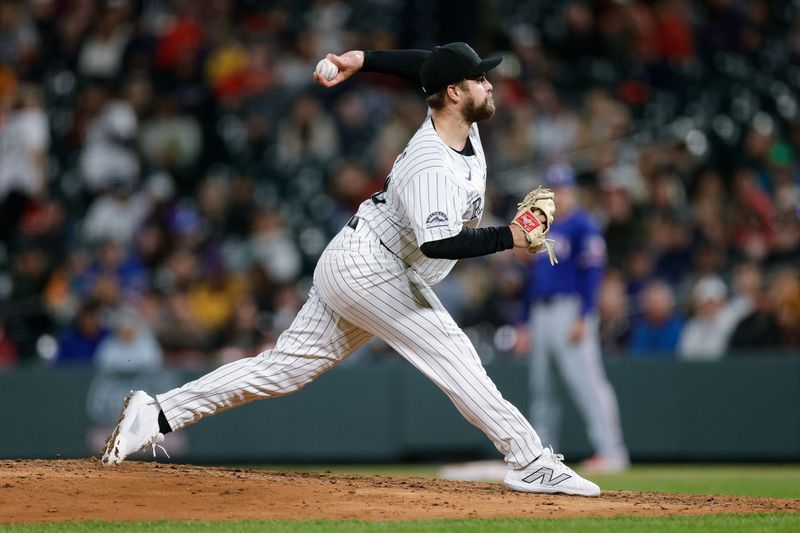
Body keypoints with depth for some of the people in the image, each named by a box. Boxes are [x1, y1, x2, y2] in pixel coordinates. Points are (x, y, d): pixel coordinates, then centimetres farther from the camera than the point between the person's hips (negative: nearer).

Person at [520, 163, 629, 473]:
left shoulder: (583, 226, -5)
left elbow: (592, 272, -13)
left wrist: (582, 319, -21)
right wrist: (526, 323, 19)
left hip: (570, 310, -8)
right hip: (541, 314, 8)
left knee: (587, 383, -15)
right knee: (541, 389, 10)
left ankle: (611, 452, -17)